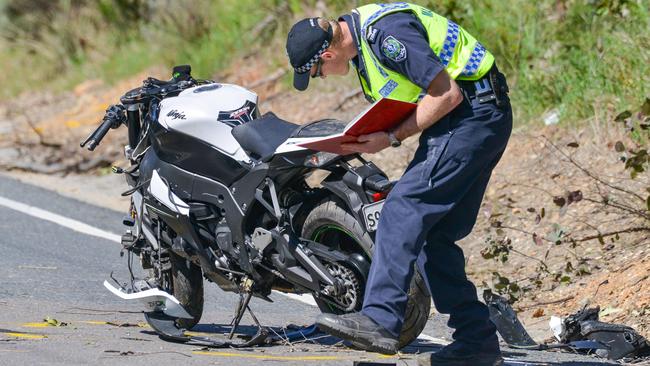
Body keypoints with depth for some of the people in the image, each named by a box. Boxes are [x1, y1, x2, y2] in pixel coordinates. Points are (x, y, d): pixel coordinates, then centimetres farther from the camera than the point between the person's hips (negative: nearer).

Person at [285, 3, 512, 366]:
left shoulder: (385, 33, -21)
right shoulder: (358, 38, 11)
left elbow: (447, 94, -21)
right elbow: (392, 103, 20)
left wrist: (391, 138, -17)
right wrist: (365, 138, 1)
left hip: (472, 114, -10)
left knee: (403, 209, -18)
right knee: (432, 233, 8)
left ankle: (381, 320, -24)